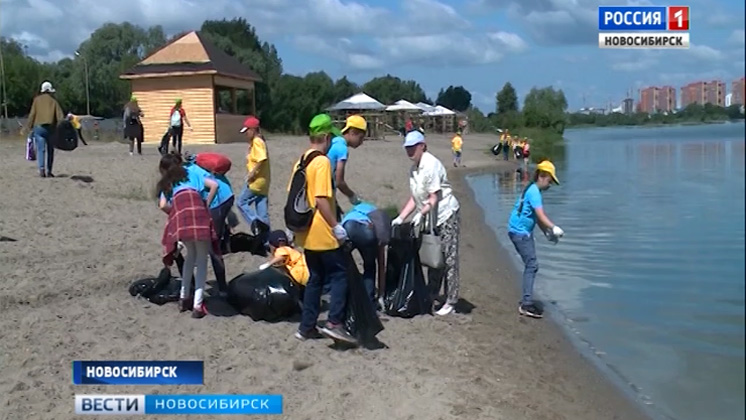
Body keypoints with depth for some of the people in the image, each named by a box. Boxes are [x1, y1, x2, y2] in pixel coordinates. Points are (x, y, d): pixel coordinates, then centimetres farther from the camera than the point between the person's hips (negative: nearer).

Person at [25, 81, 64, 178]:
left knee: (40, 149, -4)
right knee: (50, 150, 10)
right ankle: (49, 171, 10)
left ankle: (41, 168, -21)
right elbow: (60, 116, -2)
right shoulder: (53, 101, 7)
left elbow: (32, 114, 3)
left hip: (38, 127, 0)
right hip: (50, 128, 0)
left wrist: (29, 127, 7)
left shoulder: (37, 100, 6)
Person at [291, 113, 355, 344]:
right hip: (322, 233, -8)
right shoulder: (322, 162, -16)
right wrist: (336, 226, -18)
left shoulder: (300, 162, 10)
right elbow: (321, 199, -22)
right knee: (340, 274, 1)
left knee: (315, 278, 15)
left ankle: (306, 327, 17)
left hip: (307, 233, 9)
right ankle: (334, 323, -5)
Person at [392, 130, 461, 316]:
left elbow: (434, 197, -22)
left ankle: (450, 302, 1)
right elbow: (415, 198, 9)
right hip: (431, 219, 9)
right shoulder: (413, 169, 7)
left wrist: (421, 214, -33)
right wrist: (400, 218, 3)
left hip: (447, 216, -9)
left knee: (448, 259, -4)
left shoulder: (431, 165, -18)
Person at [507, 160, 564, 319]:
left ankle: (526, 301, 21)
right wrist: (554, 228, -22)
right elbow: (541, 216, -25)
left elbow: (537, 218, 16)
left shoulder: (533, 190, 15)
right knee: (531, 265, -11)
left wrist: (547, 233, 9)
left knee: (530, 266, 14)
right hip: (520, 232, -10)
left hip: (524, 232, 10)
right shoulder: (534, 192, -16)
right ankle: (527, 304, -12)